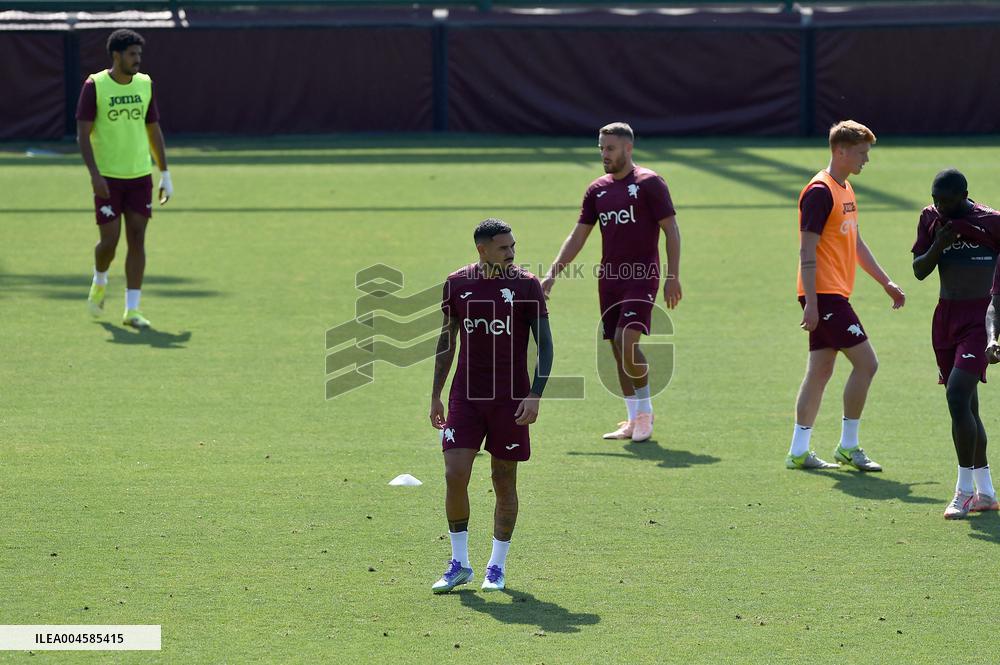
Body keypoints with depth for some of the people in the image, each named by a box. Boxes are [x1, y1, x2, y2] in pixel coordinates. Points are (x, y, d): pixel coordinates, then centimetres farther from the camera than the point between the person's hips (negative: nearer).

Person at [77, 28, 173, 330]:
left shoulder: (145, 85, 6)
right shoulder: (94, 86, -7)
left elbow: (154, 132, 13)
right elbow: (82, 134, -8)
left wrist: (165, 175, 10)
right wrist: (95, 174, -18)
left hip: (140, 177, 4)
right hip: (107, 179, -4)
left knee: (137, 240, -2)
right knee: (109, 240, -4)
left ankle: (132, 310, 1)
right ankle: (100, 282, 30)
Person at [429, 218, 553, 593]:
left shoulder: (526, 285, -4)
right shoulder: (457, 284, 3)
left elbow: (545, 344, -3)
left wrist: (535, 396, -14)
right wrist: (435, 396, 11)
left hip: (511, 399, -2)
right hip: (465, 395, 2)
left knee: (504, 481, 4)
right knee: (455, 474, -8)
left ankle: (497, 567, 16)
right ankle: (460, 564, 5)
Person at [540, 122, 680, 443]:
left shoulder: (649, 183, -5)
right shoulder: (598, 190, 11)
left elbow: (671, 230, -5)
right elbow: (577, 237, 15)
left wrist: (673, 277, -12)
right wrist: (552, 274, 6)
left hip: (642, 276, -6)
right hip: (609, 278, 6)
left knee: (626, 340, -19)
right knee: (617, 348, 4)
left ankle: (645, 411, -2)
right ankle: (634, 422, 12)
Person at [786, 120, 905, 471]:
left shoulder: (845, 189, 16)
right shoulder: (820, 192, -14)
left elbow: (856, 245, 25)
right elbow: (807, 250, -17)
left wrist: (886, 282, 24)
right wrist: (810, 303, -21)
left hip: (834, 296, 10)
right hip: (824, 295, -10)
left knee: (820, 370, 9)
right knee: (866, 362, -9)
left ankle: (798, 451, 10)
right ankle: (848, 446, -1)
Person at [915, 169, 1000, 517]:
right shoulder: (931, 219, 4)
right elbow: (919, 271, 7)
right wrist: (938, 245, -12)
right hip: (945, 316, 6)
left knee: (957, 395, -20)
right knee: (965, 405, 10)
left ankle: (964, 490, -14)